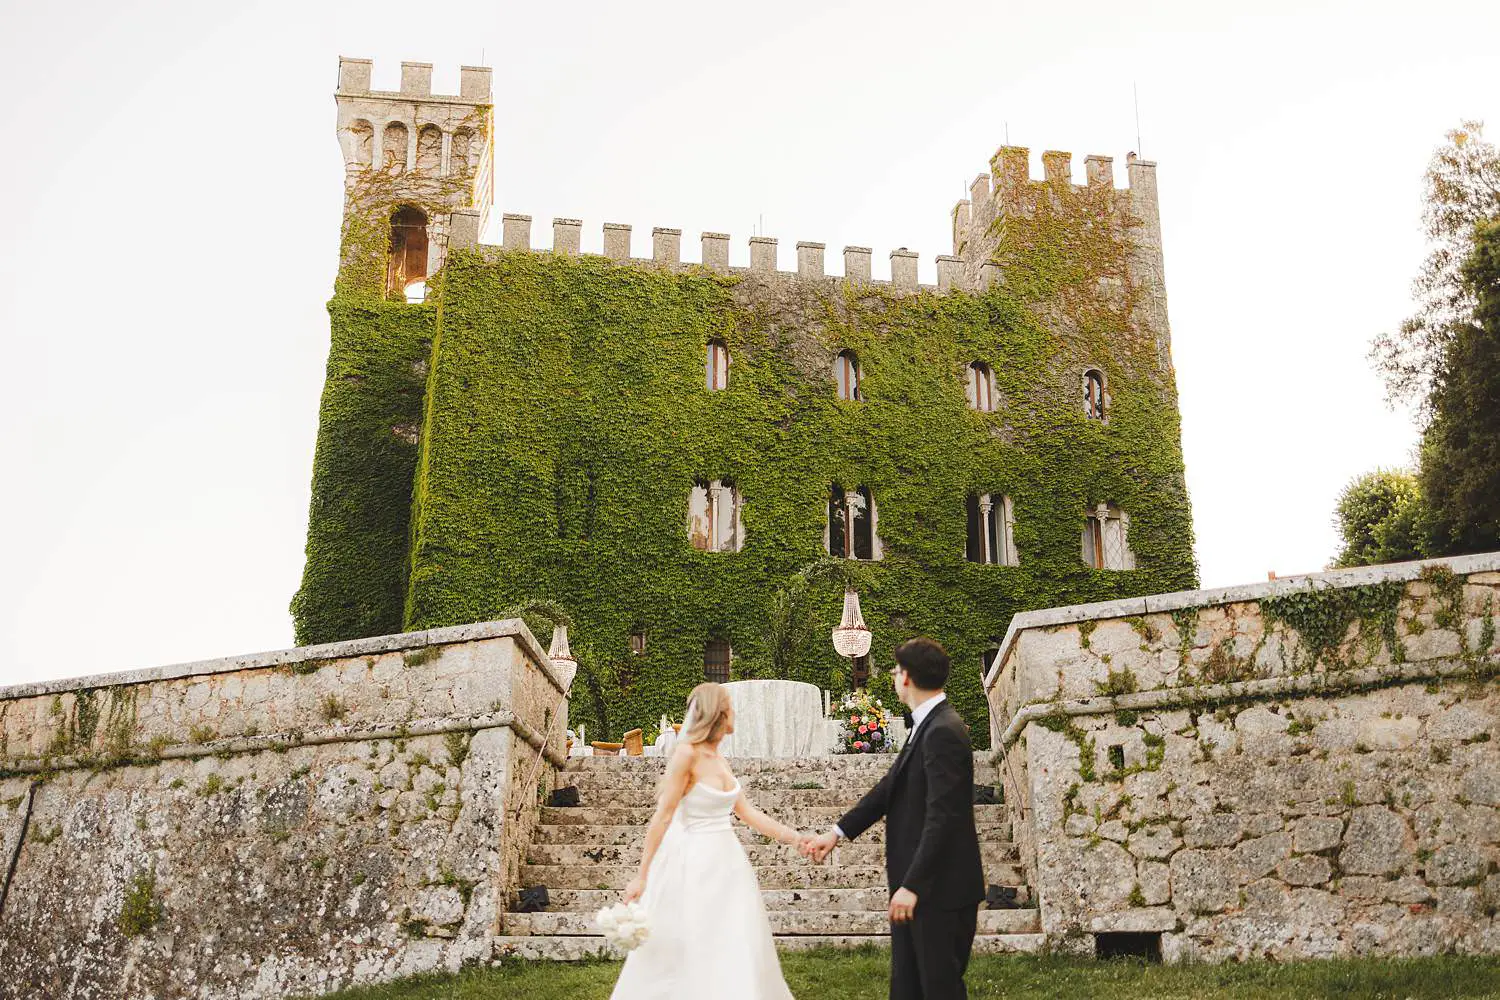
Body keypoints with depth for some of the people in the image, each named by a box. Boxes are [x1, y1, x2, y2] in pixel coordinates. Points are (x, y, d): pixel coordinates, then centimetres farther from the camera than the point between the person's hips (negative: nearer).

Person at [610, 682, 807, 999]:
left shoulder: (719, 759, 9)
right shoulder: (687, 752, -15)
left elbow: (746, 812, 8)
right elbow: (662, 817, -16)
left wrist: (792, 837, 0)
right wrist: (642, 876, -15)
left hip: (728, 862, 8)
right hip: (695, 865, -8)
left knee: (740, 955, 9)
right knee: (683, 957, 0)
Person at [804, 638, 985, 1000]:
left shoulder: (944, 731, -20)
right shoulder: (927, 725, 10)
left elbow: (942, 818, -24)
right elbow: (891, 787, 15)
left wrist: (912, 886, -24)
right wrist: (837, 832, 12)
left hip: (940, 888, -9)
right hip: (915, 882, 10)